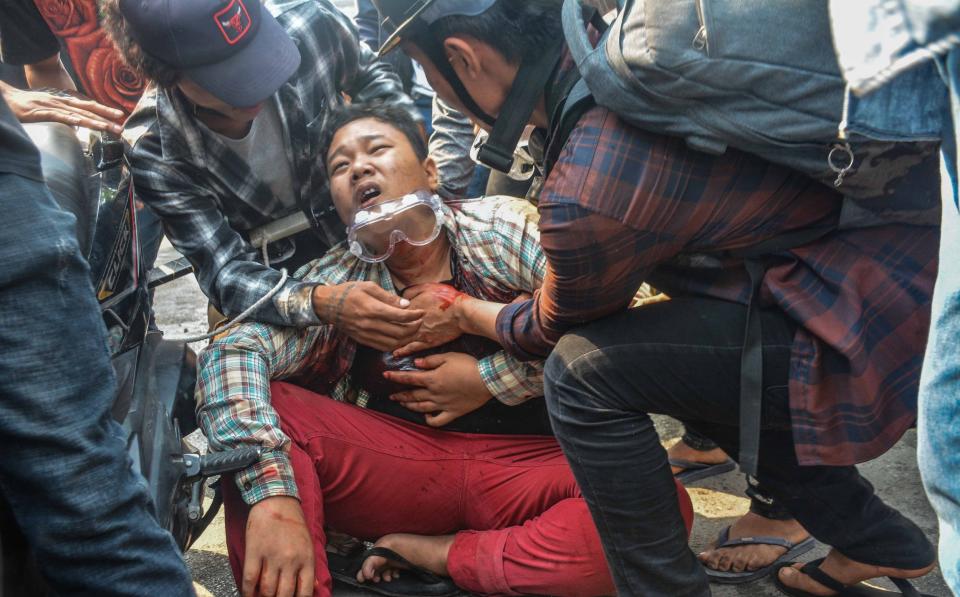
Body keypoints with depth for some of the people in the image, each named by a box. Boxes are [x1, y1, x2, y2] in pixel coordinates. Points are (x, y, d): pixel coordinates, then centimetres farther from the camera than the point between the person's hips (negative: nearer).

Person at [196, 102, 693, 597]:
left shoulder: (504, 228, -2)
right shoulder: (336, 284, 1)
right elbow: (231, 355, -15)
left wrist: (489, 379, -10)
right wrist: (274, 497, -32)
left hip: (531, 461, 0)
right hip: (399, 467, 0)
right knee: (257, 409, -20)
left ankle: (441, 555, -13)